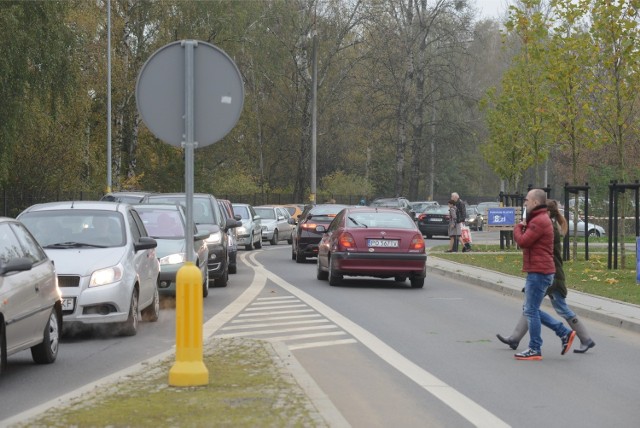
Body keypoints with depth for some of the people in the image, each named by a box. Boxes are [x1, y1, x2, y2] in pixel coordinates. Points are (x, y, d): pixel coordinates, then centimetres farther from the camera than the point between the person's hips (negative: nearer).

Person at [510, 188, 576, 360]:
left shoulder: (539, 221, -16)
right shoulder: (539, 219, 20)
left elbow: (523, 241, -20)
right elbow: (525, 241, 20)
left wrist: (518, 227, -2)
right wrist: (523, 227, 3)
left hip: (538, 272, -11)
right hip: (537, 271, 11)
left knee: (531, 310, -5)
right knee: (531, 310, 15)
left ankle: (534, 349, 0)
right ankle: (564, 333, 15)